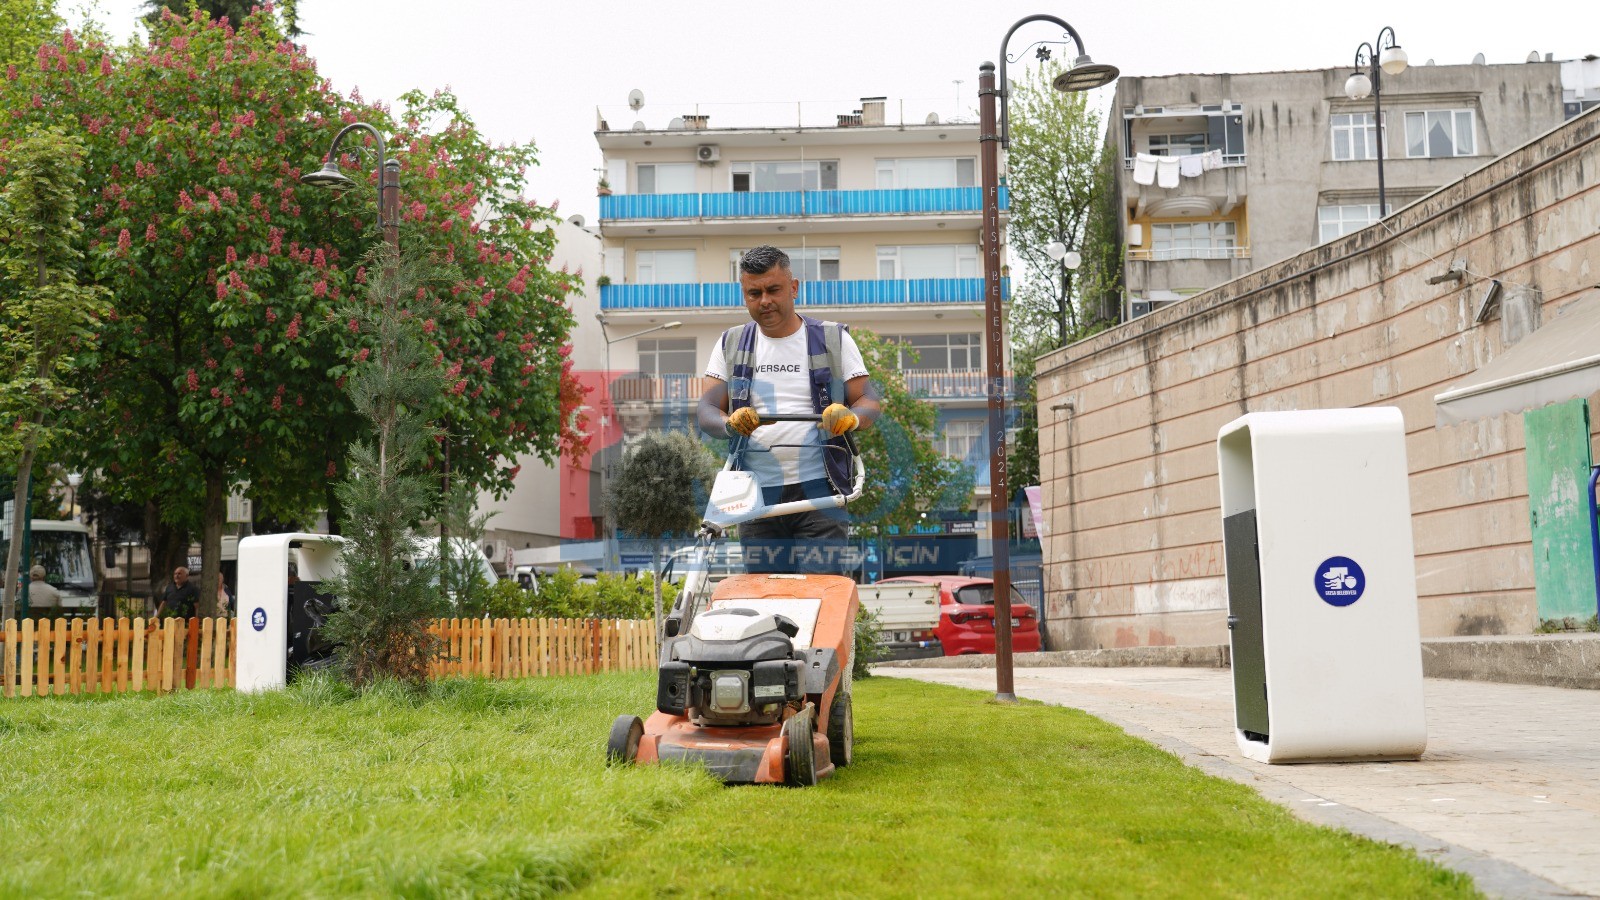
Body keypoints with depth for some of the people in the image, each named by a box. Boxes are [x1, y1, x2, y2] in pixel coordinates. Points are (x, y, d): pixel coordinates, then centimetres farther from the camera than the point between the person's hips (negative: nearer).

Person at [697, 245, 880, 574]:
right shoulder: (731, 344, 13)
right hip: (756, 495, 2)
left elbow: (870, 401, 3)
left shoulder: (833, 339, 7)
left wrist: (851, 417, -21)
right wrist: (730, 423, -18)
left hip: (819, 489, -2)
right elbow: (707, 411, 6)